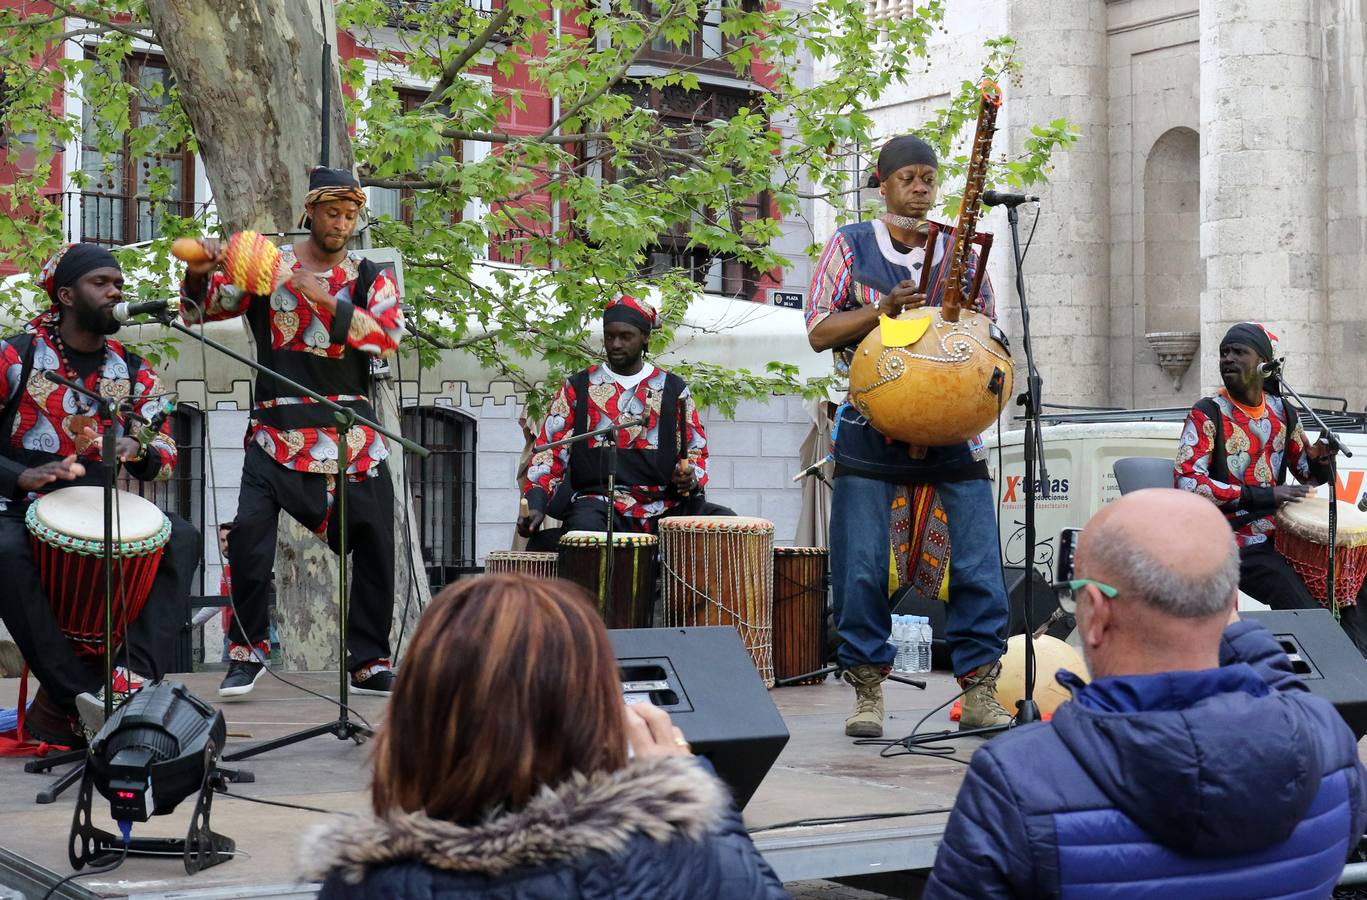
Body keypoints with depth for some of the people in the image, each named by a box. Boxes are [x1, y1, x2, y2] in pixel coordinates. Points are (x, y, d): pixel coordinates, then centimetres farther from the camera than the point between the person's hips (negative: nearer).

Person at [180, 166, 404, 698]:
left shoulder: (371, 278, 7)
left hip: (354, 439, 2)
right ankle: (248, 654, 2)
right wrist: (199, 274, -16)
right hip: (278, 433, -2)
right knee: (249, 535, -17)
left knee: (374, 548, 4)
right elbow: (199, 312, 6)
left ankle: (370, 667, 19)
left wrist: (328, 299, -21)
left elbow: (388, 337, -10)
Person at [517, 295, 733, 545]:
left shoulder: (674, 390, 13)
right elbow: (550, 450, 6)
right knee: (585, 525, -38)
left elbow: (696, 449, 16)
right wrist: (535, 504, -10)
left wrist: (691, 477, -8)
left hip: (666, 504, 2)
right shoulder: (577, 388, 11)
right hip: (599, 501, -2)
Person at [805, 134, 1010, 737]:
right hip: (871, 429, -1)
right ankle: (867, 691, 9)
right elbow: (819, 331, 0)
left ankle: (980, 690, 3)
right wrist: (885, 310, -13)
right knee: (862, 568, -3)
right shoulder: (850, 246, 7)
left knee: (977, 566, -5)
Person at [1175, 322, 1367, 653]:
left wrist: (1319, 461, -6)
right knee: (1306, 610, -23)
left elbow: (1308, 474, 21)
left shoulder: (1283, 413, 10)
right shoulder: (1208, 414, -8)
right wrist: (1265, 495, -26)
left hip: (1282, 532, 7)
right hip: (1235, 542, -6)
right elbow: (1188, 483, -20)